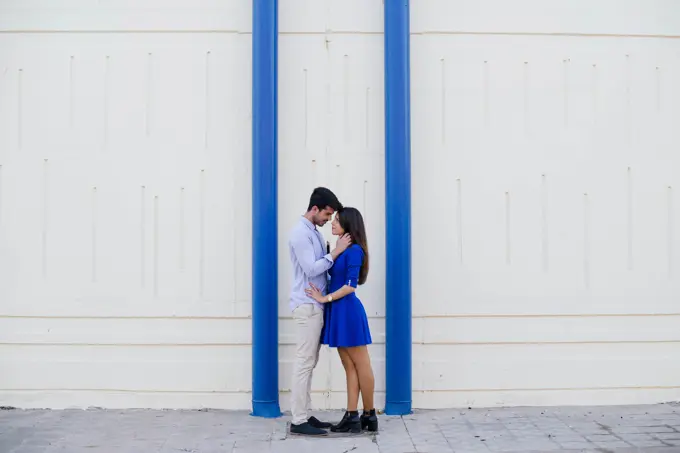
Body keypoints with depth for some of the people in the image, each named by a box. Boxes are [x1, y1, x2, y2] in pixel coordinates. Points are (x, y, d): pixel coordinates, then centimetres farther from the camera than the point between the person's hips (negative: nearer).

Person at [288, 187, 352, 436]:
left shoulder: (315, 232, 16)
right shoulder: (300, 233, -14)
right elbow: (311, 269, -20)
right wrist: (336, 252, -16)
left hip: (315, 305, 10)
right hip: (307, 306, -10)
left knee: (309, 363, 10)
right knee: (304, 363, -8)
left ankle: (303, 415, 15)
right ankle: (298, 421, -5)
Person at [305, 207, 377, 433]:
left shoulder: (354, 250, -13)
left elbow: (350, 286, -18)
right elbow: (335, 278, 12)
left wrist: (325, 298, -13)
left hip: (348, 311, -9)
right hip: (337, 313, 9)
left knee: (361, 366, 2)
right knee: (349, 367, 9)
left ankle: (369, 415, 12)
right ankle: (352, 416, 13)